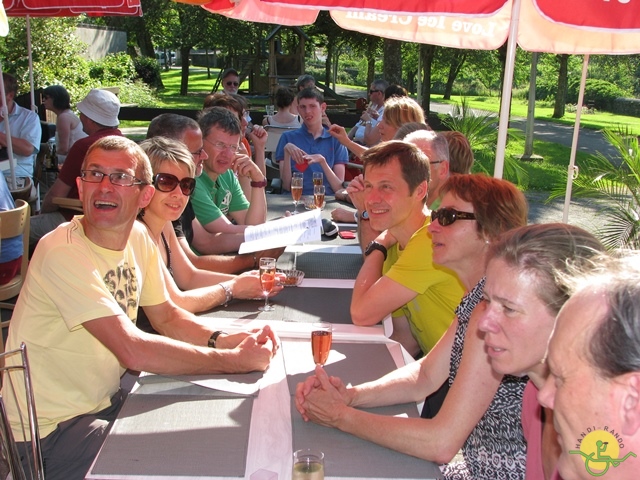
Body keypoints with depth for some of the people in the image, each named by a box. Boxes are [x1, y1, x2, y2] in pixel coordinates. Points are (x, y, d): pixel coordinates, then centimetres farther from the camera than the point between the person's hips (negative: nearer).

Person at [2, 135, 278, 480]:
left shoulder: (139, 237, -1)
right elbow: (133, 351, -31)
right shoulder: (64, 253, -25)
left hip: (107, 400, 7)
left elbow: (167, 316, 8)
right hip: (53, 426, -7)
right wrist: (234, 360, -25)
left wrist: (228, 340, -11)